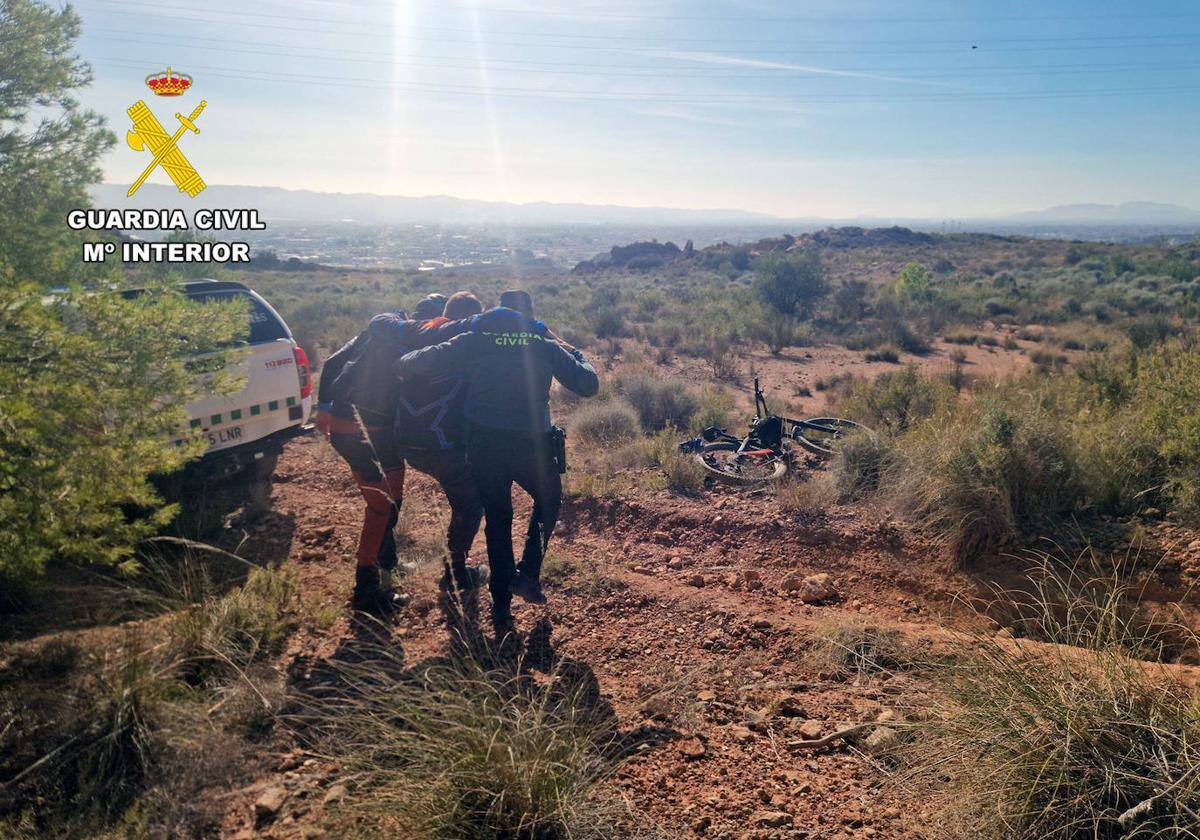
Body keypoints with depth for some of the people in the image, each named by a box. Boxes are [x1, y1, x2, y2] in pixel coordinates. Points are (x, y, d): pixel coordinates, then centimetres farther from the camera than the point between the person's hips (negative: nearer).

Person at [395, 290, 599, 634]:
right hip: (530, 441, -1)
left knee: (497, 518, 17)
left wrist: (402, 365, 22)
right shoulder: (546, 345, 8)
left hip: (482, 441, 1)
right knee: (549, 500, 27)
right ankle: (528, 574, 13)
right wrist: (579, 357, 25)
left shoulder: (475, 340, 7)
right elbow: (588, 385, 6)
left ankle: (501, 608, 19)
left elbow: (421, 362, 0)